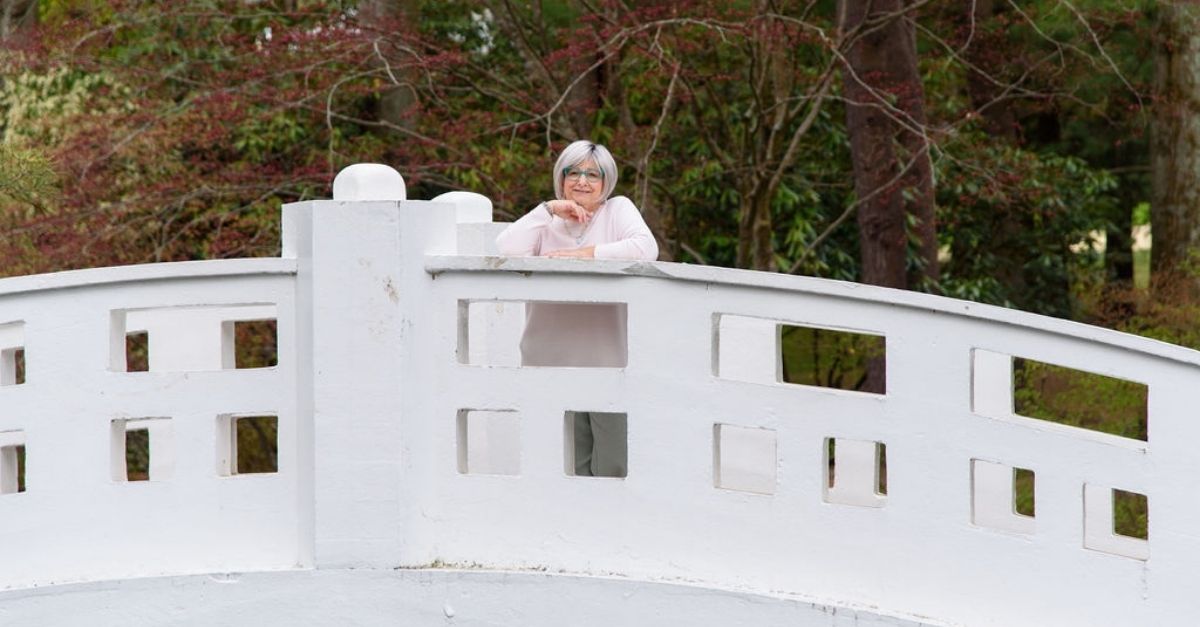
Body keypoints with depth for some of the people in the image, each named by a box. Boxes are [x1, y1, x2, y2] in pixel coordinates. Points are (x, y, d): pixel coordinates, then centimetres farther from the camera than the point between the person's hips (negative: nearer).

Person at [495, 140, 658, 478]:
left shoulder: (618, 209, 8)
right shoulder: (548, 219, 15)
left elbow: (646, 248, -11)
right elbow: (506, 249, -3)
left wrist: (585, 253, -11)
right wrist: (548, 209, -5)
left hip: (608, 358, -2)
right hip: (553, 363, 2)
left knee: (612, 468, -3)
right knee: (570, 465, 1)